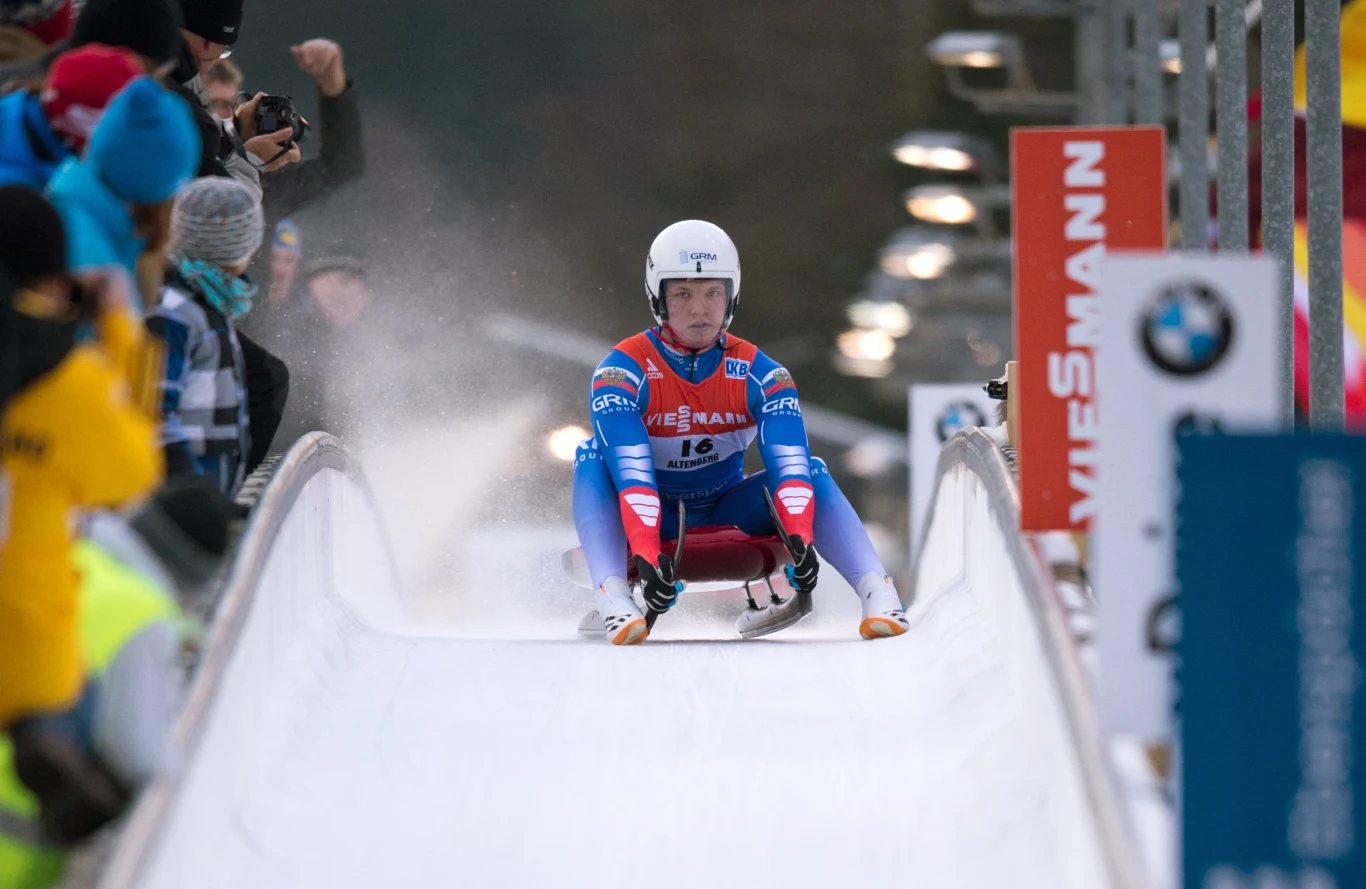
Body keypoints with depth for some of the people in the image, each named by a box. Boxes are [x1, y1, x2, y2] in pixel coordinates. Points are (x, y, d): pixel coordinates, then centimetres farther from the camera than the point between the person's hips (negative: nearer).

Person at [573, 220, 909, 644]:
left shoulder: (759, 375, -12)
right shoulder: (624, 372, -20)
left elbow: (789, 464, -27)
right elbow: (630, 470, -34)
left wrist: (801, 539, -45)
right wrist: (645, 553, -49)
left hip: (725, 514, 2)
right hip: (651, 518, -2)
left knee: (810, 469, -21)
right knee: (594, 458, -29)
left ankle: (876, 592, -36)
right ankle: (613, 597, -47)